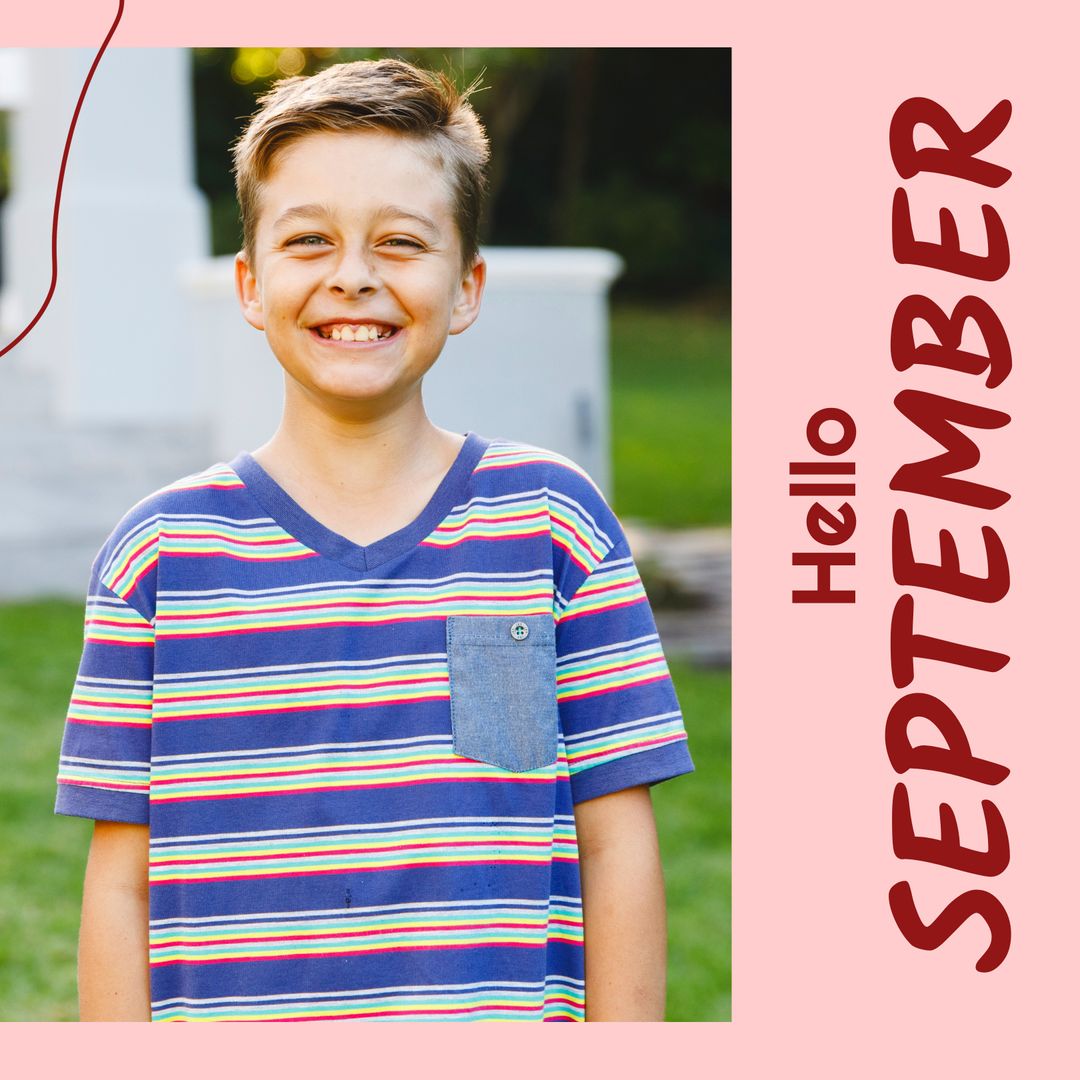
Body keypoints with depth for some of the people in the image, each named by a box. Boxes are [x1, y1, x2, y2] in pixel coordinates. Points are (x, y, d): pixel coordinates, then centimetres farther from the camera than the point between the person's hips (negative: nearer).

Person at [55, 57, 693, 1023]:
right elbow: (120, 883, 3)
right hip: (228, 1024, 0)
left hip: (505, 1022, 0)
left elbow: (616, 848, 2)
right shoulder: (159, 552, 1)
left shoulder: (553, 521, 1)